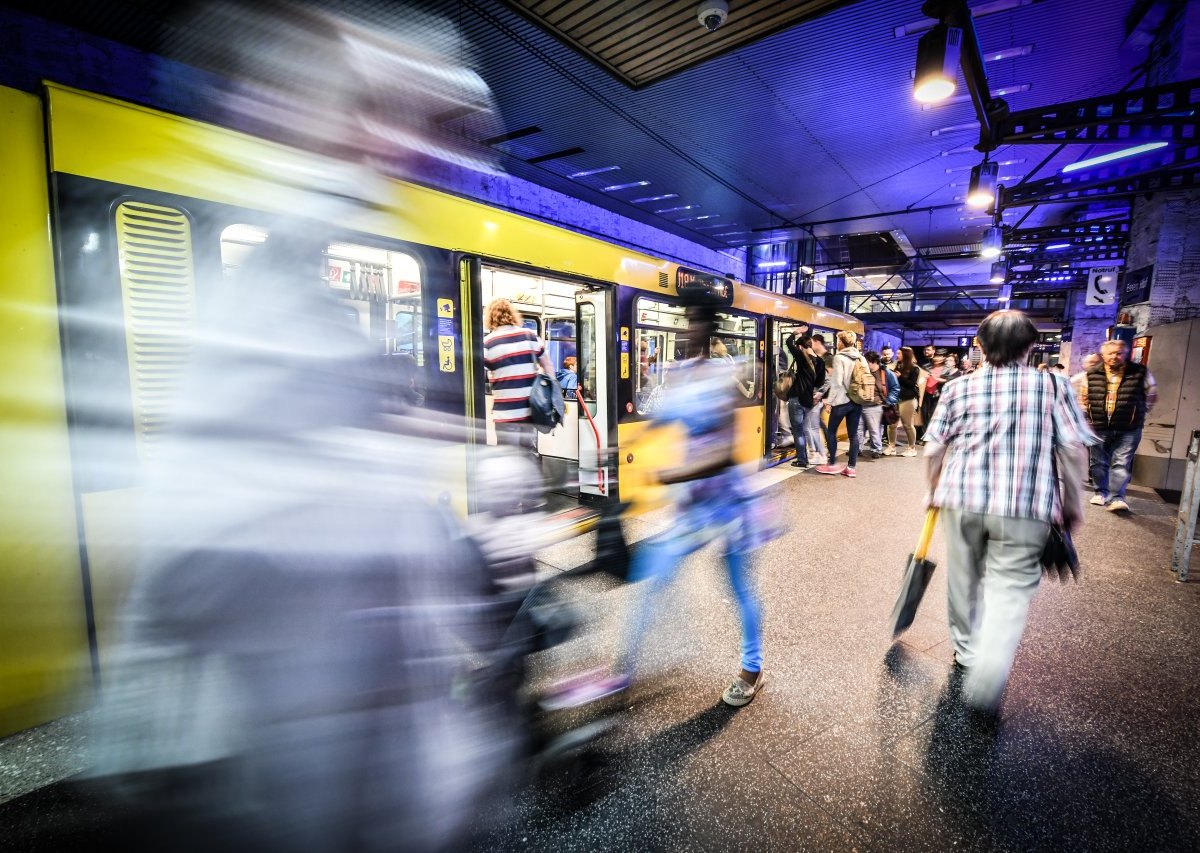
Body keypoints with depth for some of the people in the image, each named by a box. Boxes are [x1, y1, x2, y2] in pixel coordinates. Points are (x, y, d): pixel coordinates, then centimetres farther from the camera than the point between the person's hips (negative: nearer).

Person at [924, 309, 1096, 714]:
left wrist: (935, 492, 16)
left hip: (962, 500, 2)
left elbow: (934, 450, 2)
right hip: (1027, 506, -1)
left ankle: (966, 652, 34)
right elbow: (1073, 451, -3)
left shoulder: (958, 387, 3)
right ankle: (988, 673, -15)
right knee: (1011, 587, 2)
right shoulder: (1054, 385, 1)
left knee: (965, 579, 18)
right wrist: (1073, 503, 8)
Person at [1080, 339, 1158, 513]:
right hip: (1099, 427, 2)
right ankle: (1101, 492, 24)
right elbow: (1083, 397, 16)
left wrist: (1139, 412, 8)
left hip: (1128, 429, -2)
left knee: (1121, 463, -7)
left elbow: (1152, 395, 12)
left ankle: (1116, 498, -7)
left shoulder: (1140, 373, -1)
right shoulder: (1092, 374, 2)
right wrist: (1089, 413, 9)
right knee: (1099, 462, 10)